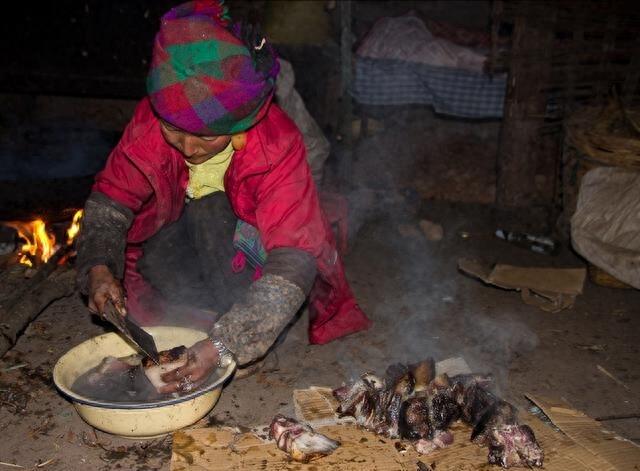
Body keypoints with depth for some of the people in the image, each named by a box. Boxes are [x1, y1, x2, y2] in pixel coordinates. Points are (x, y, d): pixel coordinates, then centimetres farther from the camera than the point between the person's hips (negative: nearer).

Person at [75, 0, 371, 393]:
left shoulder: (278, 144, -33)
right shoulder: (151, 120, -23)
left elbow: (294, 262, -39)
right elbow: (110, 199, -12)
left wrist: (223, 344, -49)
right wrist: (99, 268, -33)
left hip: (251, 254, -3)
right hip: (179, 234, 3)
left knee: (213, 211, -33)